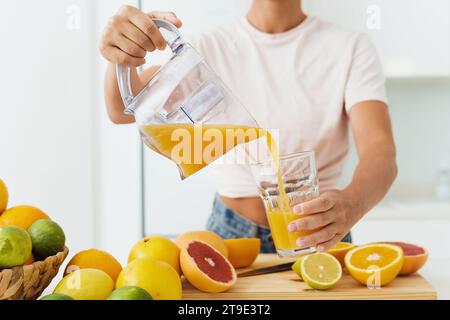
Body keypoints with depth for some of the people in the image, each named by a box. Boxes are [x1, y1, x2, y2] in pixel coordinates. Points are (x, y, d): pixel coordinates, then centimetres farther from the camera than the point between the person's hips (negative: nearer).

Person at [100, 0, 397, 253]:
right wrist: (122, 58, -36)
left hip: (318, 233, 0)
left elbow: (381, 152, -18)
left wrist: (351, 203, -40)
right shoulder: (209, 48, -1)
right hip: (230, 232, 1)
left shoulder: (351, 47, -5)